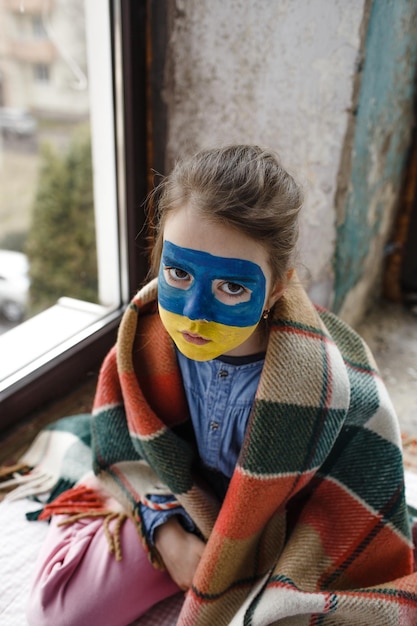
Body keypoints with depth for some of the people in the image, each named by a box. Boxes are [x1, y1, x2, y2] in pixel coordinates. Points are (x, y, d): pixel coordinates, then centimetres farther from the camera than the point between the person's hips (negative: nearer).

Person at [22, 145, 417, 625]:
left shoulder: (341, 396, -35)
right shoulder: (148, 334, -23)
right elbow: (130, 444, -4)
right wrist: (166, 532, -12)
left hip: (278, 538, -2)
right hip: (178, 515, 3)